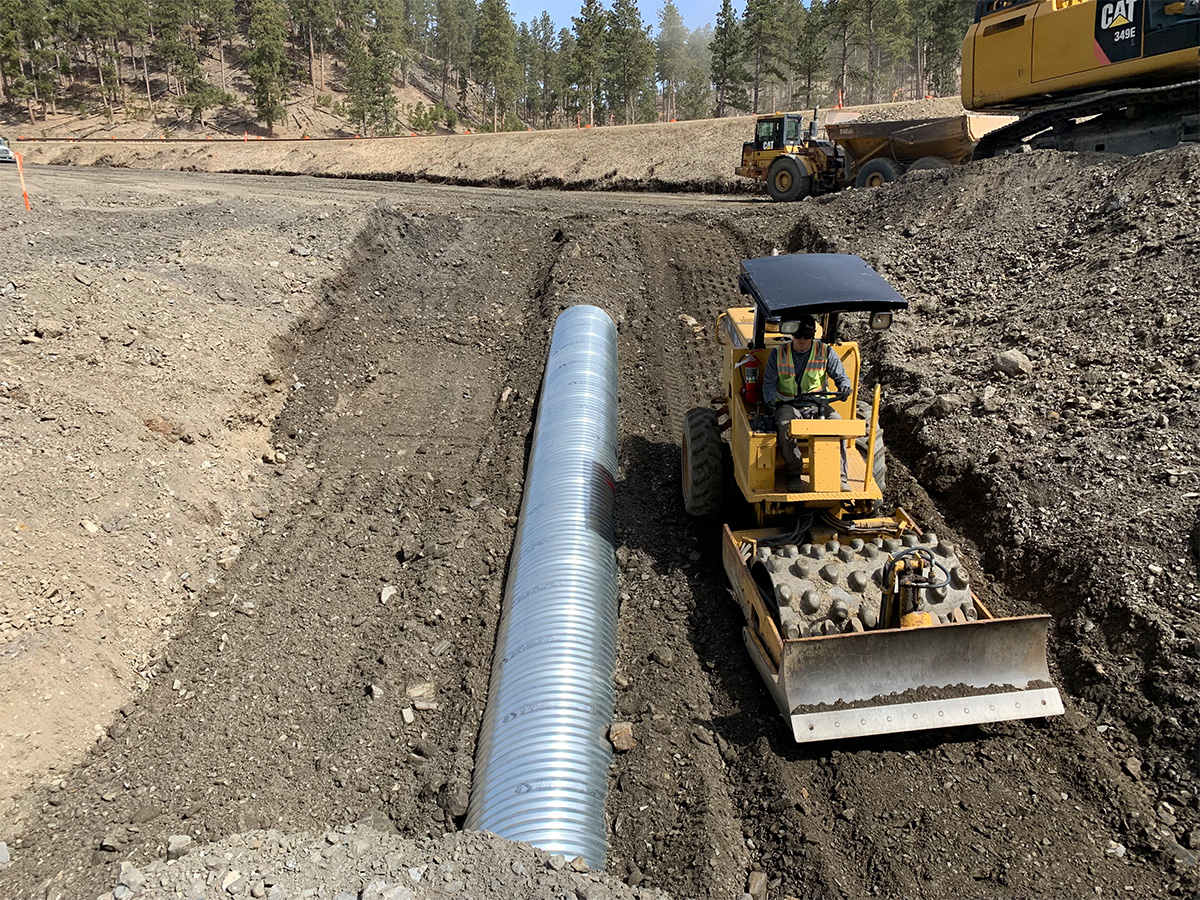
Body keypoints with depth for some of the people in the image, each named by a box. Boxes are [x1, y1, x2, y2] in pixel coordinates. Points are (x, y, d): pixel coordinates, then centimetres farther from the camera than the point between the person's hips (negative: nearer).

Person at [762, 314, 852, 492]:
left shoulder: (825, 352, 4)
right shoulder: (778, 353, 4)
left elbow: (841, 376, 7)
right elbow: (769, 383, 3)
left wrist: (845, 387, -18)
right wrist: (771, 399, -19)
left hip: (817, 404, 1)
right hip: (788, 405, -1)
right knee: (786, 425, -36)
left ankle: (839, 477, -21)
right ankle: (794, 473, -20)